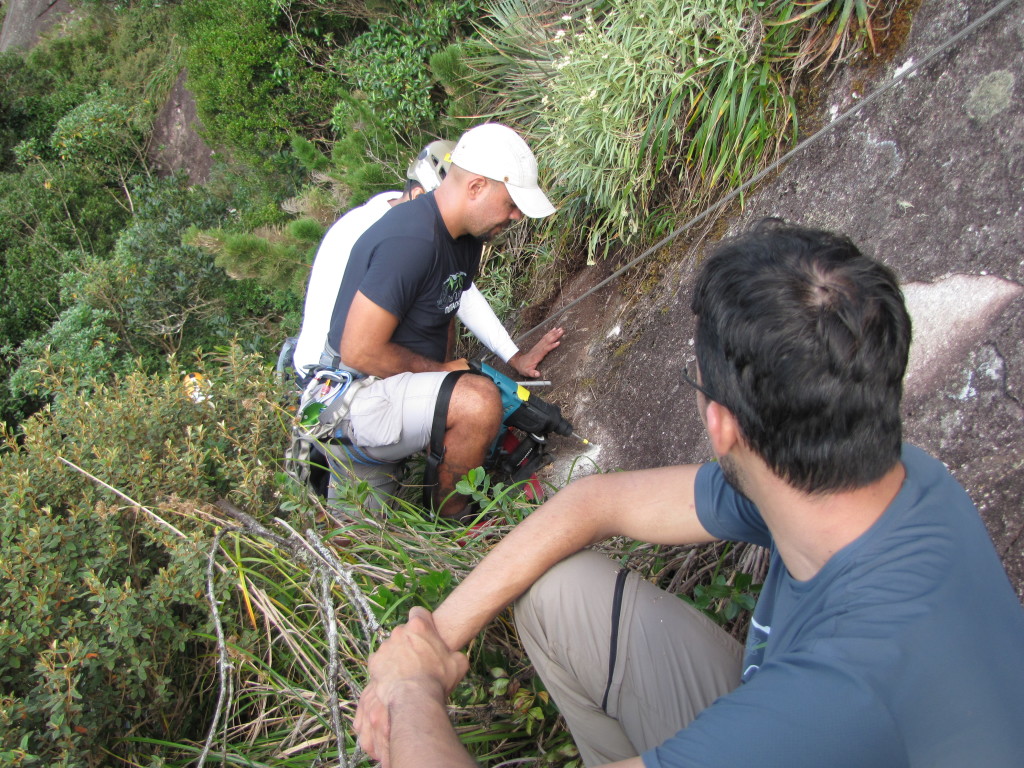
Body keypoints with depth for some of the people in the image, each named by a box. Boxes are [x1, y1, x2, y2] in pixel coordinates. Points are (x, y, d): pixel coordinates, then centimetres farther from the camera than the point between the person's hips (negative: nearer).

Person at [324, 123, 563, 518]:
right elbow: (359, 352, -26)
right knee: (479, 400, -31)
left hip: (405, 383, 10)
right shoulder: (410, 242, -27)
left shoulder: (466, 235, 4)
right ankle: (448, 523, -6)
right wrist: (443, 370, -15)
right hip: (359, 397, -10)